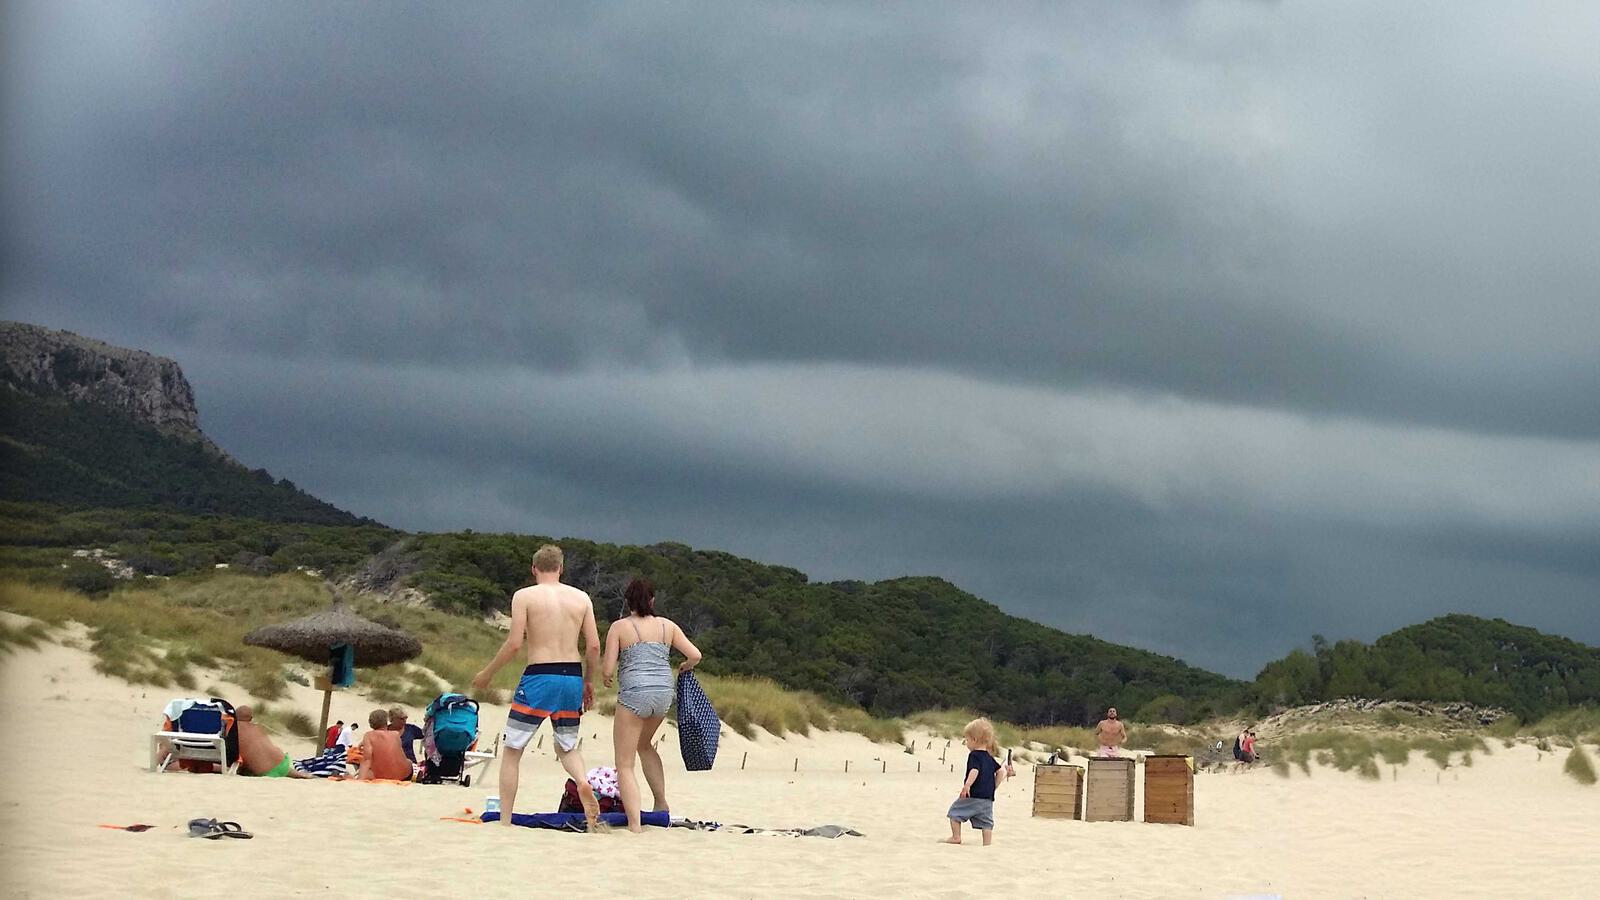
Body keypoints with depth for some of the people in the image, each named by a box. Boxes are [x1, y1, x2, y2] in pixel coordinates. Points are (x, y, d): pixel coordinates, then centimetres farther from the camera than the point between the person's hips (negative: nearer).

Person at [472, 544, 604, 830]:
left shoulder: (524, 596, -2)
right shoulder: (581, 597, 8)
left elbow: (514, 643, -9)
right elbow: (594, 646, 5)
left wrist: (486, 674, 3)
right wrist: (589, 682, 18)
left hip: (539, 677, -4)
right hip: (572, 678, 4)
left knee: (512, 750, 8)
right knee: (567, 747, 20)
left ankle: (504, 821, 4)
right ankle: (584, 783, -12)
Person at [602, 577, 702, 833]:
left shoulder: (619, 627, -2)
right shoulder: (667, 626, 9)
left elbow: (608, 670, -5)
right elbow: (695, 655, 5)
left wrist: (607, 679, 17)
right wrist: (685, 667, 27)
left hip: (634, 694, -5)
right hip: (664, 694, 5)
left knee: (624, 764, 1)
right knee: (644, 745, 33)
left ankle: (634, 824, -13)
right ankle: (661, 803, 31)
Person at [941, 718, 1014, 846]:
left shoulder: (974, 756, -10)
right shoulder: (990, 758, 14)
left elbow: (974, 771, -25)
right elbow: (1001, 771, 16)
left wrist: (967, 785, -33)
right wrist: (994, 786, 20)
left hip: (973, 796, -7)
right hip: (988, 798, 7)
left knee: (955, 812, 7)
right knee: (986, 822, 8)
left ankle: (956, 837, 5)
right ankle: (988, 843, 3)